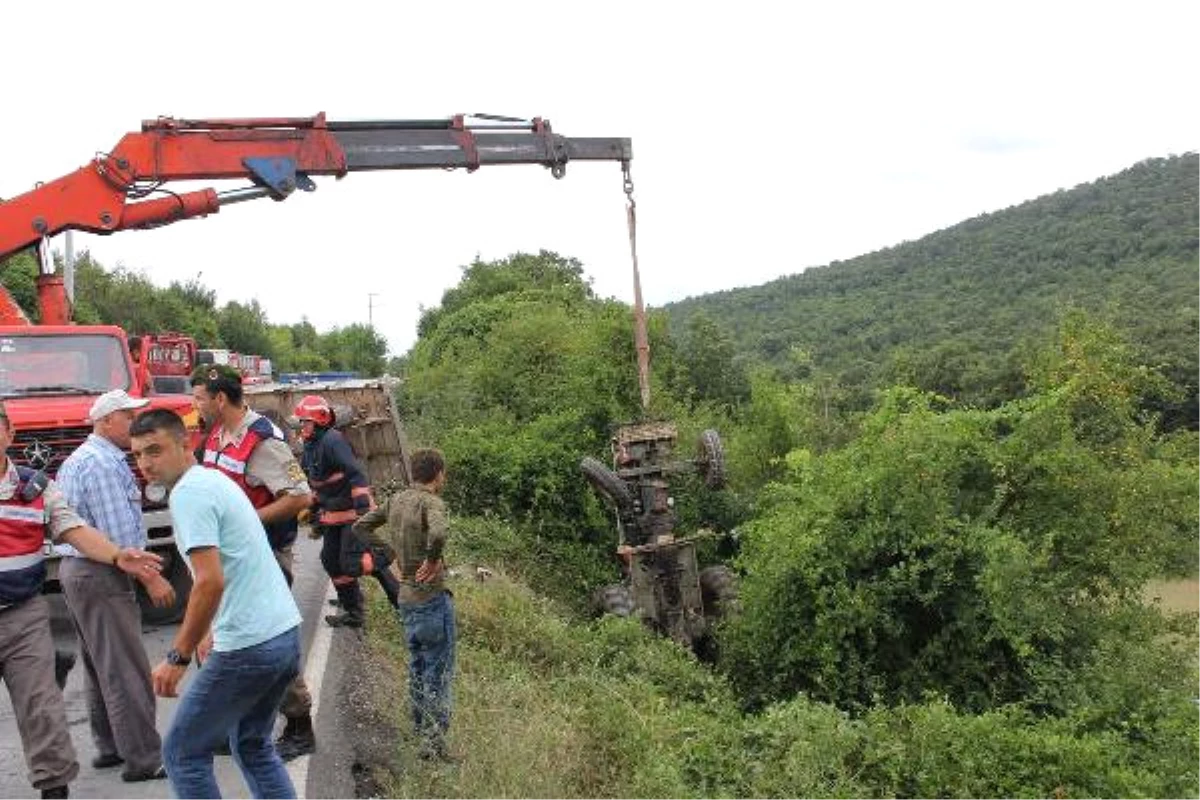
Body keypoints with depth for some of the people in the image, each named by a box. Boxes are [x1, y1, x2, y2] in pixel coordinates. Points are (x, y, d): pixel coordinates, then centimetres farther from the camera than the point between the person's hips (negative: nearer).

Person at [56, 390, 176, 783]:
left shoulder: (77, 459, 16)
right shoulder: (103, 463, -17)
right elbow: (119, 533, -22)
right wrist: (151, 578, -18)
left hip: (74, 568, 11)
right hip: (101, 576, -11)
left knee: (99, 667, 16)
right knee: (126, 670, -6)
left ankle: (110, 747, 26)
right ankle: (144, 759, -1)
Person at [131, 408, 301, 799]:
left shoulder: (189, 492, -13)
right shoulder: (215, 479, 16)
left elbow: (211, 581, -22)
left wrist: (177, 657, -15)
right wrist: (215, 630, 32)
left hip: (249, 647, -9)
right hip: (286, 632, 9)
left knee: (183, 753, 7)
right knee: (252, 743, 25)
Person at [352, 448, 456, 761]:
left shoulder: (395, 501, 5)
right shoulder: (431, 502, -16)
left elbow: (360, 527, 15)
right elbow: (438, 534, -37)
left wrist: (394, 549, 12)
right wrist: (433, 559, -19)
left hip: (406, 598, 8)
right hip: (432, 598, -7)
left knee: (417, 669, 20)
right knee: (438, 672, 2)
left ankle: (422, 732, 33)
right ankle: (435, 739, 6)